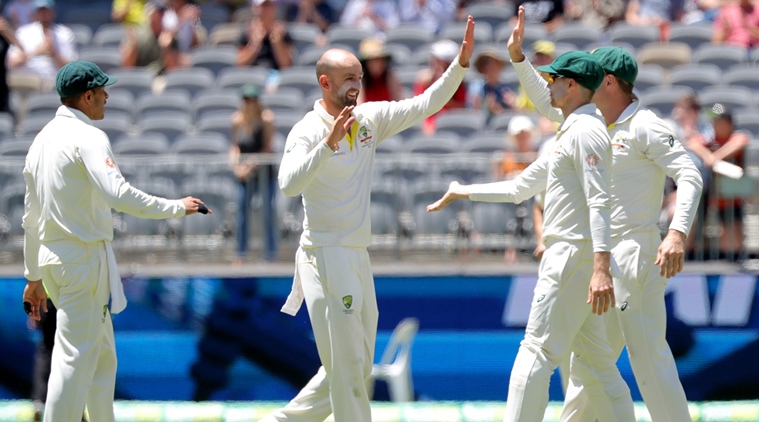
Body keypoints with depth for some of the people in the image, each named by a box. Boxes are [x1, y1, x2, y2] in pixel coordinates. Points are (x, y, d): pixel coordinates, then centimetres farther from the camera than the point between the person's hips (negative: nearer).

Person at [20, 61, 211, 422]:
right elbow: (117, 195, -26)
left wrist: (34, 277, 21)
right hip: (84, 257, -9)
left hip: (50, 256, 9)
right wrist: (177, 207, -18)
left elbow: (31, 216, 16)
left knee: (103, 356, 17)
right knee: (76, 357, -8)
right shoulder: (88, 137, -12)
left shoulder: (43, 139, 14)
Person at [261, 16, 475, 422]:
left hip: (358, 257, 8)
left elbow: (427, 103, 5)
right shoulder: (308, 130, -12)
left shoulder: (370, 118, 8)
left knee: (357, 371, 14)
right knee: (347, 367, -8)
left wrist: (461, 62, -7)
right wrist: (329, 143, -36)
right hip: (325, 255, -8)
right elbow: (289, 183, -28)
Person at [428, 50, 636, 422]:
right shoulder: (569, 134, 21)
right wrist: (462, 193, 32)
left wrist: (601, 266, -31)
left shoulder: (586, 130, -11)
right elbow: (520, 188, 30)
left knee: (537, 352, -11)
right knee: (594, 360, 9)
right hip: (566, 255, 10)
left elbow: (599, 202, -22)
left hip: (574, 254, -10)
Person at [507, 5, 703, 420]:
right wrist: (518, 58, 21)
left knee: (648, 356, -14)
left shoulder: (645, 127, -11)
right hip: (606, 259, 10)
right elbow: (548, 104, 28)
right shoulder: (600, 125, 16)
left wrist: (678, 232, -34)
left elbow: (689, 175, -21)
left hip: (637, 256, -10)